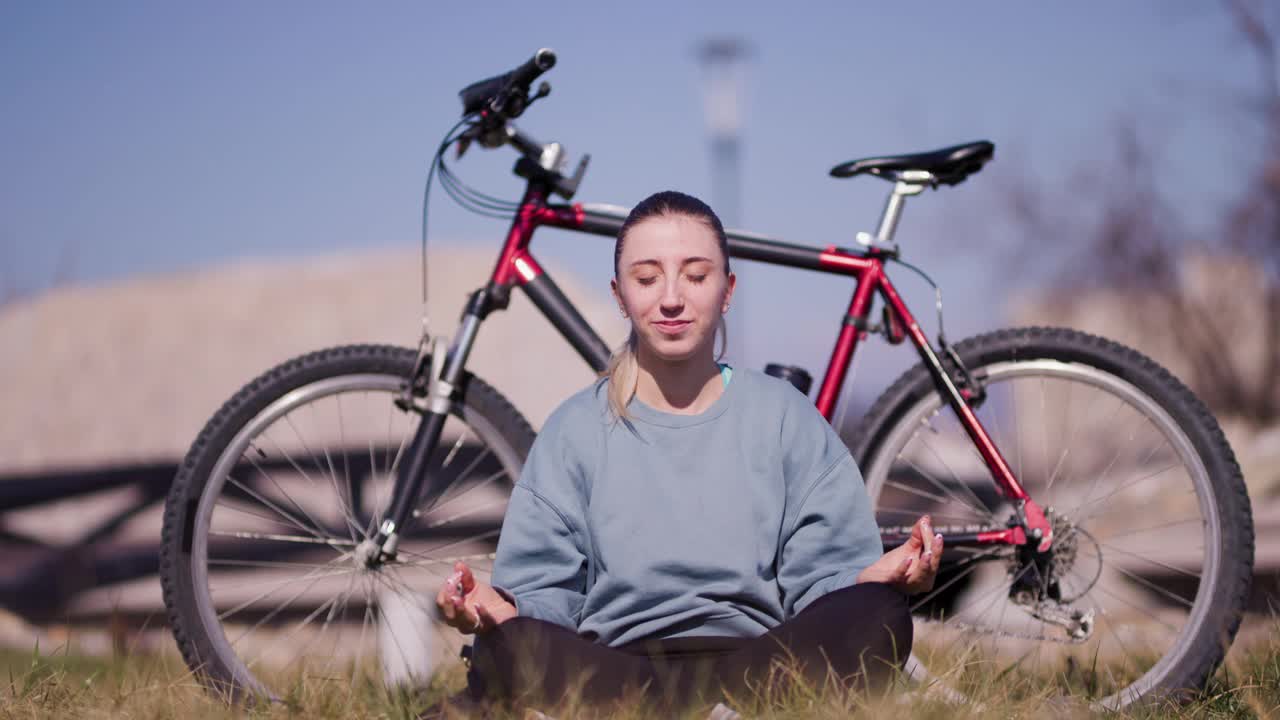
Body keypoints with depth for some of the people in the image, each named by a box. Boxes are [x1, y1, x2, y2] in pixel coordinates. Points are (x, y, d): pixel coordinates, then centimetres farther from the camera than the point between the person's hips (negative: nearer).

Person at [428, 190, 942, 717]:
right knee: (506, 650, -34)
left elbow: (824, 579, 7)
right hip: (612, 666, 0)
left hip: (759, 661, 1)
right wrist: (500, 610, -17)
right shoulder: (576, 428, 14)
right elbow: (545, 592, 7)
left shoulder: (783, 415, 15)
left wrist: (878, 576, -17)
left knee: (874, 615, -31)